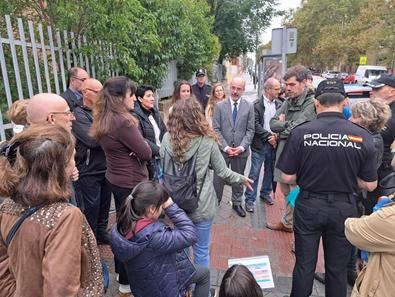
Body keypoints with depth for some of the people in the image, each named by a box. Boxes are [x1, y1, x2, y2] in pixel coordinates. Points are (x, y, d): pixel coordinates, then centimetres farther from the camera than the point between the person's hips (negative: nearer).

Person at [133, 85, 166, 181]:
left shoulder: (155, 112, 10)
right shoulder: (136, 116, -12)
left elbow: (164, 133, 12)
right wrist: (159, 150, -20)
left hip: (161, 157, 6)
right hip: (149, 160, -6)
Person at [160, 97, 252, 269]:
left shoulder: (167, 138, -11)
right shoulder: (207, 141, -17)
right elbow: (222, 172, -7)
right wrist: (241, 179, 10)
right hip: (201, 205, -3)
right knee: (201, 250, 16)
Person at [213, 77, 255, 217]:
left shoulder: (249, 106, 2)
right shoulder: (219, 106, -1)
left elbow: (250, 130, 0)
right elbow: (216, 129, -4)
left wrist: (242, 147, -12)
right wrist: (225, 147, -12)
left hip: (241, 150, 1)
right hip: (222, 149, -1)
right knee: (218, 178, 7)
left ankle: (237, 203, 30)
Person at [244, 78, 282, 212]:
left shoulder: (279, 104, 5)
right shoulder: (256, 105, -8)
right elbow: (256, 125, -13)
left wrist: (276, 135, -12)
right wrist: (269, 136, -15)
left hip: (273, 143, 5)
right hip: (259, 144, -5)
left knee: (270, 171, 17)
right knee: (254, 173, 1)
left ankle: (265, 193, 35)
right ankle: (250, 199, 11)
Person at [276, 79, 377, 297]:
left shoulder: (300, 132, -15)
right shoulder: (363, 136, -10)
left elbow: (287, 177, -11)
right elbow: (370, 185, -4)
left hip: (309, 205, -1)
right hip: (344, 208, 2)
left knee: (305, 264, 16)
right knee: (338, 268, 19)